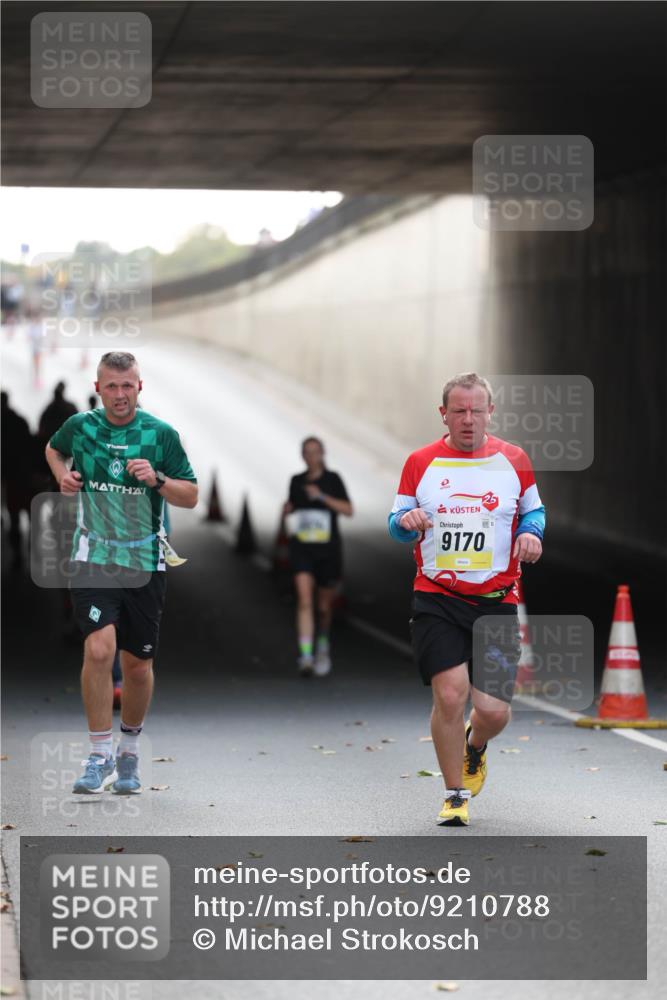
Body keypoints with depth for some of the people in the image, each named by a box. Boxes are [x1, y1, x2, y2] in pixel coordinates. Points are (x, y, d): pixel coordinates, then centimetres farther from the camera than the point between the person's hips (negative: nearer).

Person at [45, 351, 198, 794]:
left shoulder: (161, 434, -4)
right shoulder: (80, 427, 1)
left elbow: (191, 496, 0)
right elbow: (54, 449, 25)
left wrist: (157, 480, -18)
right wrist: (62, 475, 4)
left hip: (146, 562, 1)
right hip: (93, 558, -1)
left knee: (138, 664, 8)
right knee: (99, 650, -20)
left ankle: (129, 750, 31)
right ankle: (100, 755, -10)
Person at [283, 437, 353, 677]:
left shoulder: (332, 479, -1)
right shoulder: (296, 481, 8)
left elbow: (348, 510, -10)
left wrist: (322, 496, -19)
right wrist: (287, 511, 2)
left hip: (328, 549, -1)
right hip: (302, 548, 1)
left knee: (324, 605, 12)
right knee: (304, 600, -19)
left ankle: (322, 645, 41)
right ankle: (306, 657, -26)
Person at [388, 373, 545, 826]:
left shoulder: (514, 460, 5)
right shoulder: (421, 462, 4)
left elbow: (534, 509, 18)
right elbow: (396, 522, 11)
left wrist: (531, 533, -5)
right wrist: (406, 521, -13)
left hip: (496, 600, 1)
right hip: (437, 600, -1)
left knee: (494, 709, -5)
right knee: (449, 695, -14)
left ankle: (475, 746, 34)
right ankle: (455, 795, 7)